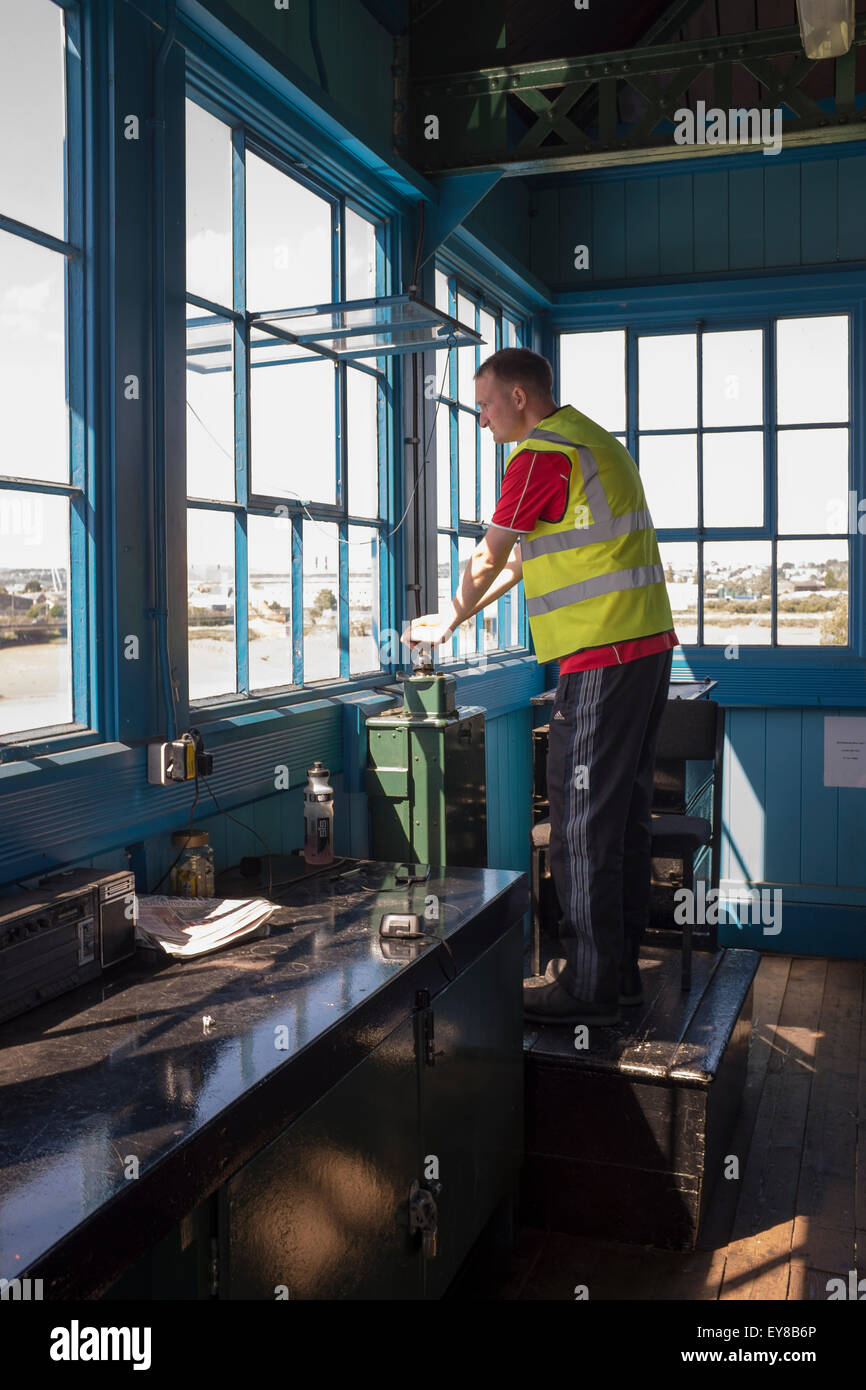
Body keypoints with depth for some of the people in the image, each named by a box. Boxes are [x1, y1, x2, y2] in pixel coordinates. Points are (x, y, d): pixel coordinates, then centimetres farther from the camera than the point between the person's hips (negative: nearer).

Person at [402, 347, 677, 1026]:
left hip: (601, 658, -10)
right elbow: (530, 555, 25)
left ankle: (590, 987, 4)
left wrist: (449, 620, 18)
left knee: (583, 825, -4)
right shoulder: (594, 441, 21)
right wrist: (460, 614, 26)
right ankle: (620, 970, 22)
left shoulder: (543, 454, -10)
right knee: (625, 816, 13)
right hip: (649, 644, 10)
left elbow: (488, 559, -1)